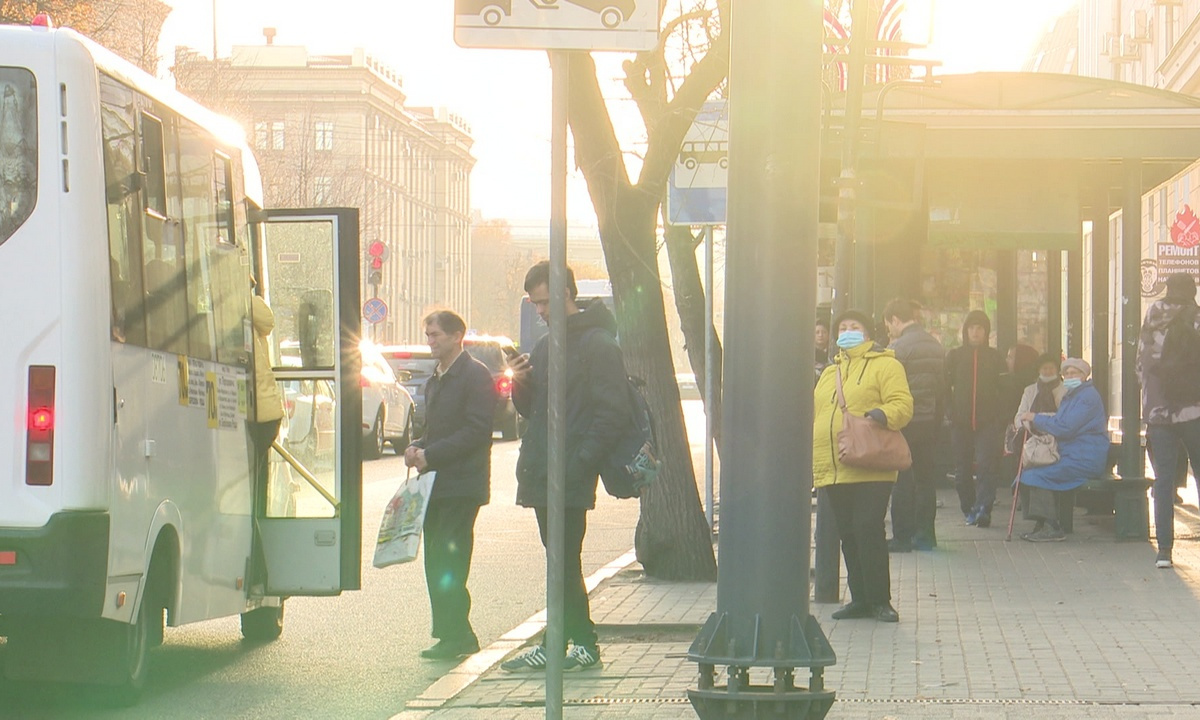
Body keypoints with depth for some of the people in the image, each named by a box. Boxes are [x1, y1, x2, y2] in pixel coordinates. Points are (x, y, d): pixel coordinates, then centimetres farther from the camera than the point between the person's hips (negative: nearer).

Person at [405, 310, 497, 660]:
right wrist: (417, 448, 4)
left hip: (462, 485, -9)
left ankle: (455, 637, -8)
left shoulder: (475, 375, -8)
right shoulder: (435, 379, 20)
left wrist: (430, 454, -18)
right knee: (436, 562, 7)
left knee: (449, 562, -11)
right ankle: (453, 634, 13)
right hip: (436, 484, 9)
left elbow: (477, 431, -16)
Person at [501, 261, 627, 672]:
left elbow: (613, 414, -15)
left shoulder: (597, 345, -9)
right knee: (559, 561, 11)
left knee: (564, 562, -7)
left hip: (571, 478, -8)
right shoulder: (545, 347, 18)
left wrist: (579, 464, -21)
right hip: (541, 475, 8)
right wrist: (520, 386, 2)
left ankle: (583, 643, -1)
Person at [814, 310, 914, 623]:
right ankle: (860, 598, 15)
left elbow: (902, 404, -8)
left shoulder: (884, 365, 2)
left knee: (868, 529, -12)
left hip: (870, 470, -7)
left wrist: (882, 414, -28)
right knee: (848, 535, 8)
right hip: (833, 470, 7)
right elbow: (815, 417, 28)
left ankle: (879, 600, -5)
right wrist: (811, 460, 18)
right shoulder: (830, 373, 24)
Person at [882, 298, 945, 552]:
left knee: (902, 479, -1)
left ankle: (902, 537, -1)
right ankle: (925, 534, 14)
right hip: (930, 420, 7)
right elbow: (941, 386, 12)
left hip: (905, 422, -7)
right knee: (925, 476, 12)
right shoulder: (937, 347, 9)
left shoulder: (898, 348, -13)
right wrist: (937, 420, 16)